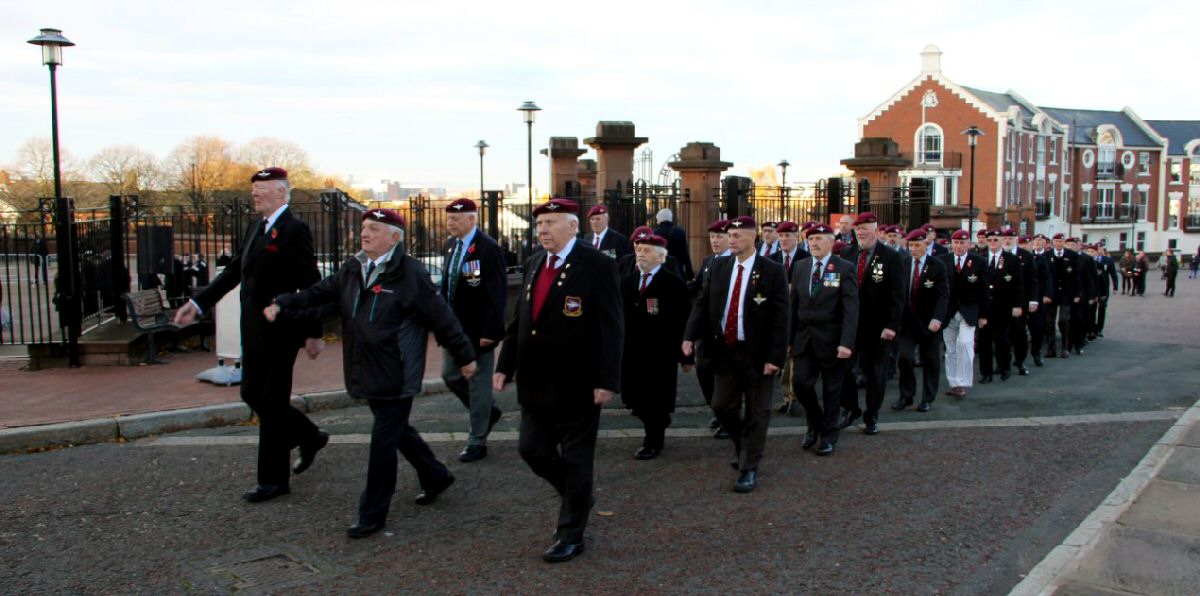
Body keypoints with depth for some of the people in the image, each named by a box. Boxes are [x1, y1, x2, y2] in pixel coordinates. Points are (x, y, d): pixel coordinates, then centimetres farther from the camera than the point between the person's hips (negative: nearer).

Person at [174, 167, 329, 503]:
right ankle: (310, 437, 34)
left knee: (271, 403, 0)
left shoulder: (294, 230, -14)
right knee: (253, 394, 16)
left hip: (279, 332, -9)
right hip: (254, 331, 9)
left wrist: (313, 334, -15)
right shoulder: (256, 226, 12)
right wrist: (198, 303, 8)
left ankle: (273, 480, 13)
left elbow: (310, 284, -15)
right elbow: (234, 271, 15)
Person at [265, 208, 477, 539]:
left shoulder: (410, 273, -13)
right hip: (369, 374, 7)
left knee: (384, 441, -2)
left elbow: (441, 318, -9)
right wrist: (283, 304, -12)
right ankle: (435, 476, 42)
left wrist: (464, 356, -3)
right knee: (397, 431, 21)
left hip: (396, 375, -7)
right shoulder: (351, 270, 8)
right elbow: (319, 295, 5)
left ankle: (373, 515, 10)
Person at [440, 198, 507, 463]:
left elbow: (497, 293, -18)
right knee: (450, 376, 15)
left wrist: (490, 331, -20)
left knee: (478, 382, 3)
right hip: (453, 327, 8)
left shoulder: (488, 248, -16)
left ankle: (477, 441, 15)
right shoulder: (450, 245, 8)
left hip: (477, 330, -8)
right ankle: (488, 411, 37)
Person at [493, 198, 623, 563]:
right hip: (536, 383, 7)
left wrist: (607, 381, -19)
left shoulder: (598, 266, -11)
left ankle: (571, 535, 20)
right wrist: (505, 366, 8)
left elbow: (611, 328, -14)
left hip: (578, 385, -6)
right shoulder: (533, 264, 9)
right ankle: (576, 496, 38)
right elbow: (519, 320, 13)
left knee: (576, 458, 6)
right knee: (532, 450, 12)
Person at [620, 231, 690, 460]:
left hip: (660, 355, -5)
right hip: (631, 353, 5)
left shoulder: (673, 284, -6)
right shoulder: (627, 281, 11)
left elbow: (683, 321, -7)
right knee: (634, 398, 10)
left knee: (656, 401, 3)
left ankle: (653, 443, 20)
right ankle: (654, 432, 34)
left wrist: (684, 355, -9)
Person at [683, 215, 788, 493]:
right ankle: (742, 444, 37)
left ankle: (749, 469, 16)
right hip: (725, 349, 4)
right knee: (722, 406, 9)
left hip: (757, 353, -4)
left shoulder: (772, 271, -9)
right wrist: (690, 336, -8)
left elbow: (780, 317, -10)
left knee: (756, 412, 5)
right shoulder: (719, 266, 5)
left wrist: (775, 356, -16)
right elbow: (702, 302, 6)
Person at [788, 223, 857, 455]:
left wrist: (846, 342, -20)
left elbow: (851, 308, -12)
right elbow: (793, 305, 9)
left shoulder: (844, 268, -7)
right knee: (800, 383, -2)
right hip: (804, 338, 4)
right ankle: (814, 423, 24)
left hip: (831, 340, -4)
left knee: (831, 390, 7)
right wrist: (789, 338, 4)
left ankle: (829, 435, 24)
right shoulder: (801, 266, 7)